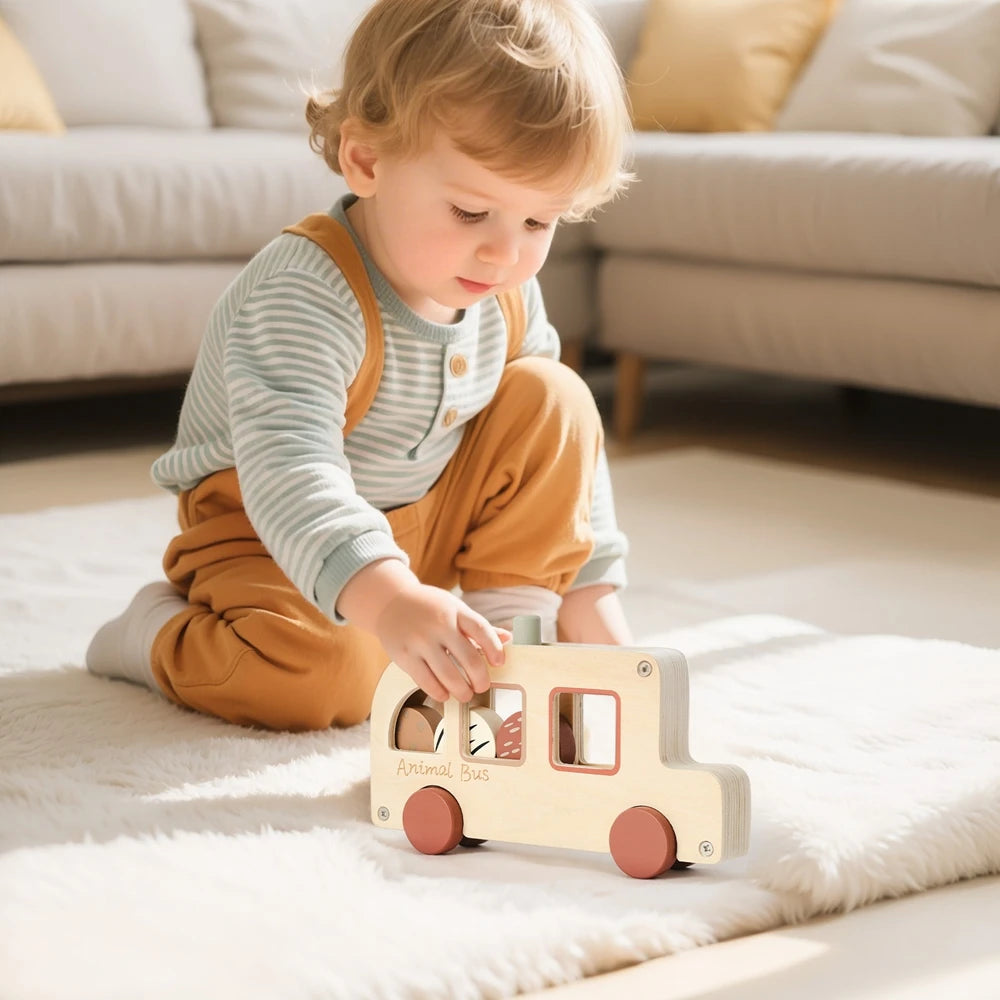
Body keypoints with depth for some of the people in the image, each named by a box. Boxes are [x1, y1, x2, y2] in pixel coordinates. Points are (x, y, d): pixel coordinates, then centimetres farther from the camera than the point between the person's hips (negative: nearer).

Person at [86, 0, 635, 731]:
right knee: (321, 675, -34)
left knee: (552, 401, -9)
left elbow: (566, 451, 8)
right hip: (269, 536, -6)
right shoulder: (303, 294, -32)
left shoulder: (508, 296, -7)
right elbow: (289, 471, -46)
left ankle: (507, 620, -2)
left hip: (430, 520, 6)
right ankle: (165, 632, -3)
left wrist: (592, 596, 2)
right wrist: (389, 601, -61)